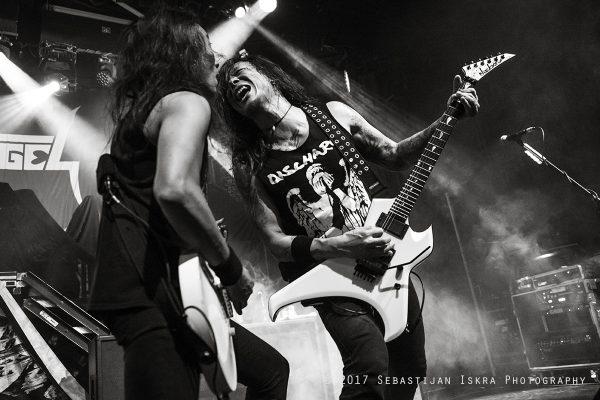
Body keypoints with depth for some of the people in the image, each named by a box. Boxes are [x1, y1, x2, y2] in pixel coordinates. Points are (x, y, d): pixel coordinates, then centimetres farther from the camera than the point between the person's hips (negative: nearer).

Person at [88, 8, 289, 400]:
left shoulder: (138, 110, 21)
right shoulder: (188, 101, -8)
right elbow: (174, 190, -29)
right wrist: (232, 269, -16)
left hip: (138, 286, 10)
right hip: (150, 289, -10)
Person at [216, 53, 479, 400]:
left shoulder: (334, 114, 1)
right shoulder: (250, 165, -4)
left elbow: (395, 155, 9)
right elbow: (276, 241, -7)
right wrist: (339, 247, -22)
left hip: (386, 258, 4)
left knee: (411, 367, 14)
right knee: (371, 365, -26)